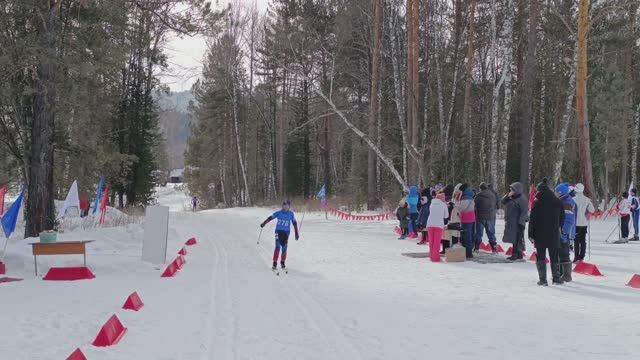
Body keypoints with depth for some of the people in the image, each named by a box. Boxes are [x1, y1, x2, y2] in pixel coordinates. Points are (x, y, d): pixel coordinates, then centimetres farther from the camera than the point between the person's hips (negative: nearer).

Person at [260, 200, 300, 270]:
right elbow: (270, 218, 4)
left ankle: (282, 262, 23)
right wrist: (264, 223, -2)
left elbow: (294, 223, 6)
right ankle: (275, 263, -4)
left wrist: (296, 233, 7)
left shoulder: (291, 214, 0)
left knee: (284, 248, 3)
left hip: (286, 232, 1)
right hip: (278, 231, -1)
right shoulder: (278, 213, -3)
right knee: (278, 247, -11)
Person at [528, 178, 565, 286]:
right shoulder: (557, 202, 4)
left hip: (540, 235, -4)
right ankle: (556, 278, 14)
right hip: (554, 235, 4)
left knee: (541, 257, 4)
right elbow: (562, 218, 11)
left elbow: (532, 220, -9)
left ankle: (543, 280, 0)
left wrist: (531, 234, -4)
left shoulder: (537, 203, -10)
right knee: (554, 257, 13)